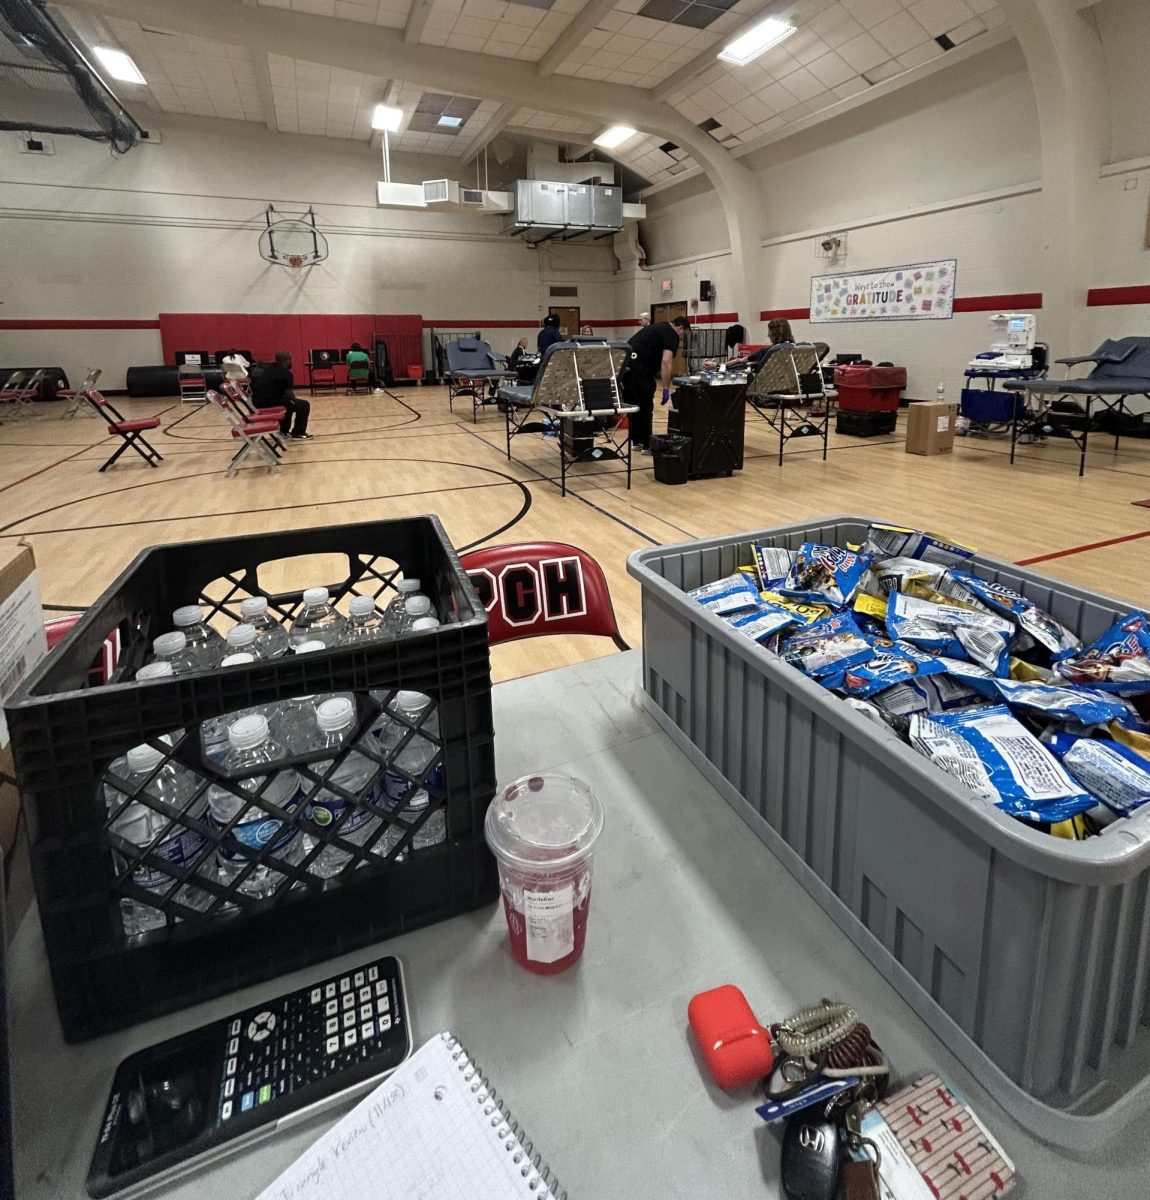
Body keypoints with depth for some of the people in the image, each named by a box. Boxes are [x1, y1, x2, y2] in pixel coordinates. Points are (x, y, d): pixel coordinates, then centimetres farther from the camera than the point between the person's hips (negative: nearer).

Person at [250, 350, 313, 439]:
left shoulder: (267, 369, 18)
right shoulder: (286, 373, -8)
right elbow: (289, 394, -3)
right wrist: (293, 399, 20)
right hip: (271, 403, -9)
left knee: (287, 401, 36)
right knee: (304, 405, 5)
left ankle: (284, 431, 41)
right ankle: (299, 434, 8)